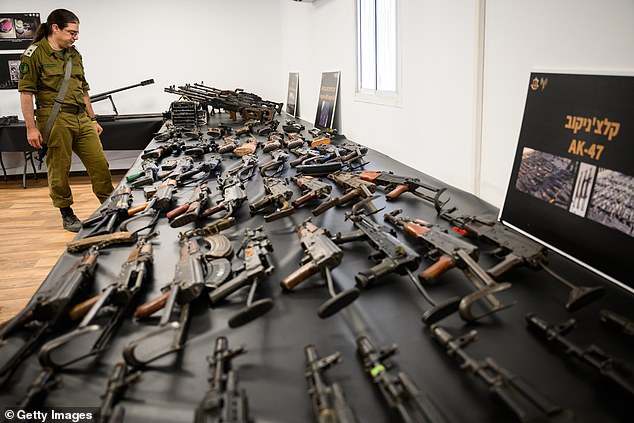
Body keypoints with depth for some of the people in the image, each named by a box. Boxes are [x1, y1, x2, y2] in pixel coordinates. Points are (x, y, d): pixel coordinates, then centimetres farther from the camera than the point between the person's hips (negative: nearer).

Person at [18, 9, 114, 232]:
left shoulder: (74, 55, 16)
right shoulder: (35, 54, -4)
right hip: (55, 121, -6)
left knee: (100, 164, 4)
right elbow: (26, 92, -8)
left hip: (81, 119, 6)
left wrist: (92, 119, 20)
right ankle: (67, 214, 17)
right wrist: (31, 128, -12)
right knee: (59, 171, 2)